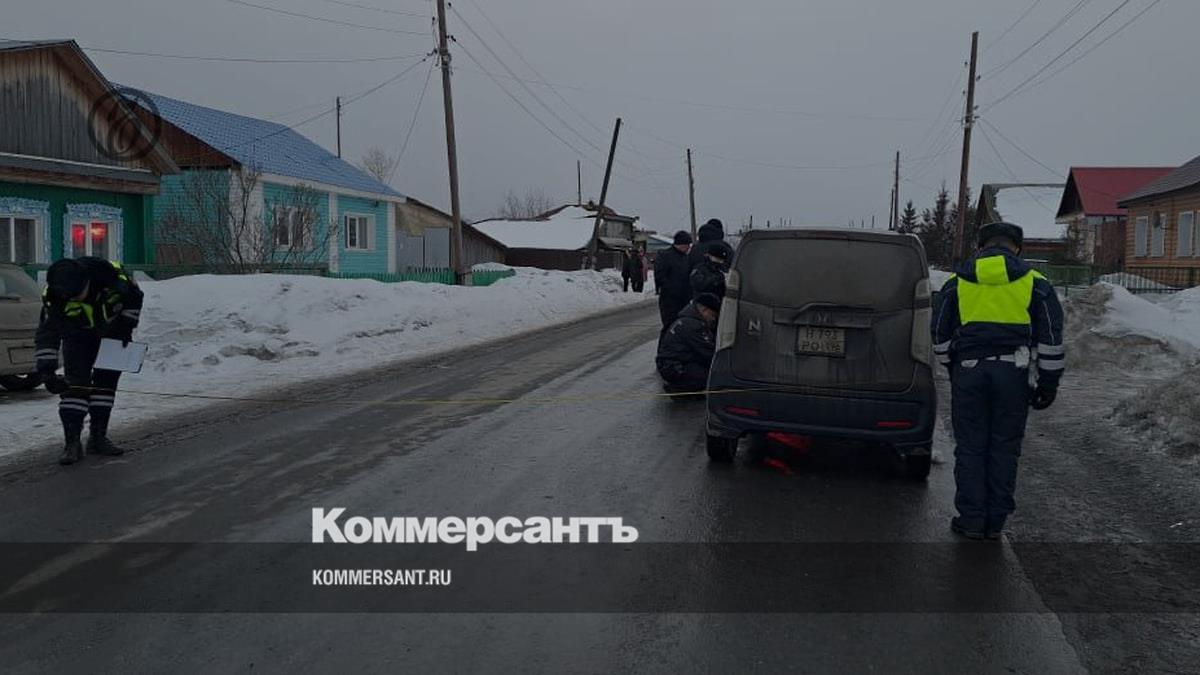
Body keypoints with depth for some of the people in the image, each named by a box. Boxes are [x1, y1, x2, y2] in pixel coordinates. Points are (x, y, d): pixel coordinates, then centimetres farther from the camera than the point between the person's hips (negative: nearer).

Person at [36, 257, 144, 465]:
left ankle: (98, 437, 9)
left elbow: (134, 296, -13)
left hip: (112, 329, 1)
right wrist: (46, 371, -37)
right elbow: (47, 334, -30)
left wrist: (127, 326, -11)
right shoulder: (54, 297, -32)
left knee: (106, 379, 0)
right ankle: (72, 442, -12)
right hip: (78, 334, -1)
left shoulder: (110, 274, -34)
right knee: (75, 382, -13)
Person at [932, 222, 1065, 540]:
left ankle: (971, 519, 10)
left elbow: (941, 336, 13)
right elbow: (1051, 339, 4)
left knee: (970, 447, 7)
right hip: (1012, 373, 0)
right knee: (1003, 448, 8)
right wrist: (1049, 382, 10)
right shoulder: (1035, 284, 5)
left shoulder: (957, 284, 8)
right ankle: (995, 521, 14)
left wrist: (953, 369, 27)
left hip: (969, 371, 0)